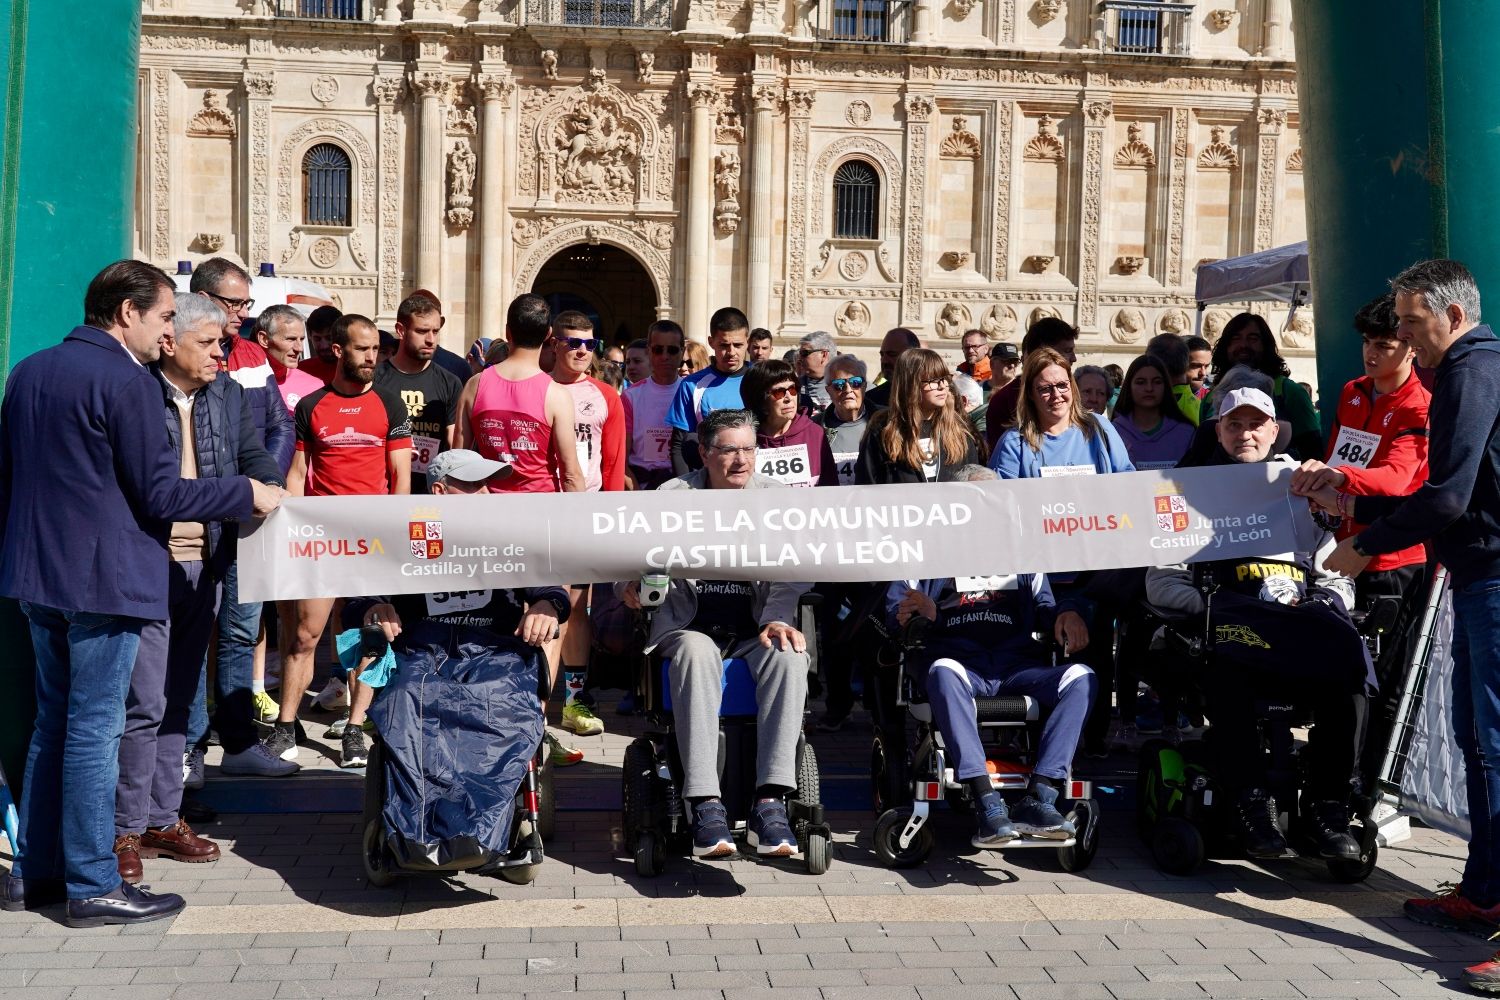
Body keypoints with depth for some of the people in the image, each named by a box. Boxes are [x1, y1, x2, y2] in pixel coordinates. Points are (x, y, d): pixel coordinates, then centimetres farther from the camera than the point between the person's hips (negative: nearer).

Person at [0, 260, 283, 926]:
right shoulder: (125, 380, -14)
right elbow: (161, 495, -15)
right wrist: (248, 495, -6)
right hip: (102, 579, -8)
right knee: (94, 728, -2)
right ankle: (92, 887, 5)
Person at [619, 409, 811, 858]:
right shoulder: (674, 496, 8)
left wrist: (776, 619, -18)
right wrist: (634, 583, -20)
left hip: (754, 628, 1)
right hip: (689, 625, -1)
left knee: (789, 657, -33)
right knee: (696, 653, -37)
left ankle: (769, 803, -35)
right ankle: (706, 806, -38)